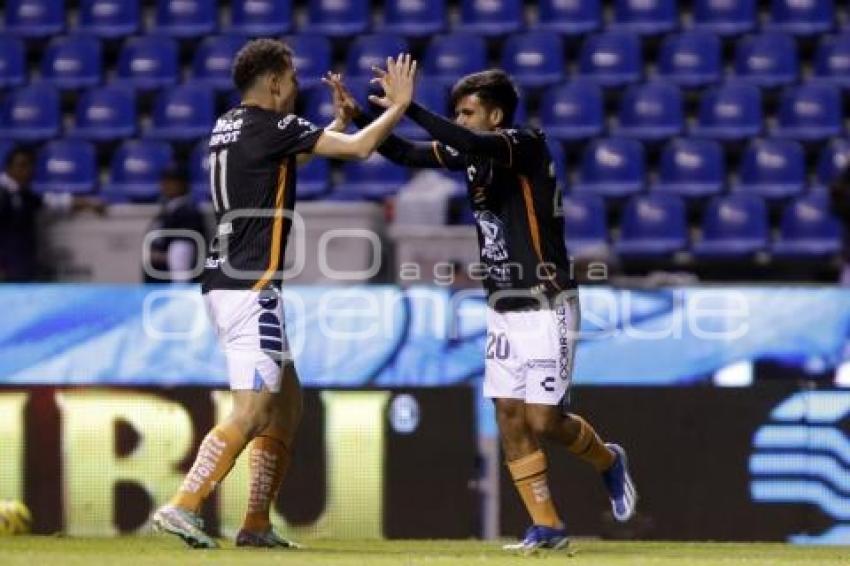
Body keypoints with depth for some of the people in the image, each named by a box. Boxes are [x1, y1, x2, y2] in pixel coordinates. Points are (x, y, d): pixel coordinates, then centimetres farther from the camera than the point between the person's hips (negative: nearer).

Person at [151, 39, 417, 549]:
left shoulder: (229, 127, 15)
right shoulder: (271, 127, -11)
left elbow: (298, 153, 34)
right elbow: (359, 148, -12)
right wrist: (399, 105, 2)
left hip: (225, 284, 10)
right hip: (250, 288, -10)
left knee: (287, 402, 14)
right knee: (251, 413, -12)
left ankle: (257, 525, 12)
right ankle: (182, 507, -17)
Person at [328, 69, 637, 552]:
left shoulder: (529, 146, -15)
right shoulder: (469, 155, 6)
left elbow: (475, 146, -33)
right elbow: (405, 154, 9)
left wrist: (408, 108, -35)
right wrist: (358, 115, -5)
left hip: (547, 306, -7)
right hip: (504, 308, 7)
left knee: (543, 420, -8)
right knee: (510, 416, -1)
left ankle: (608, 461, 22)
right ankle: (548, 526, 5)